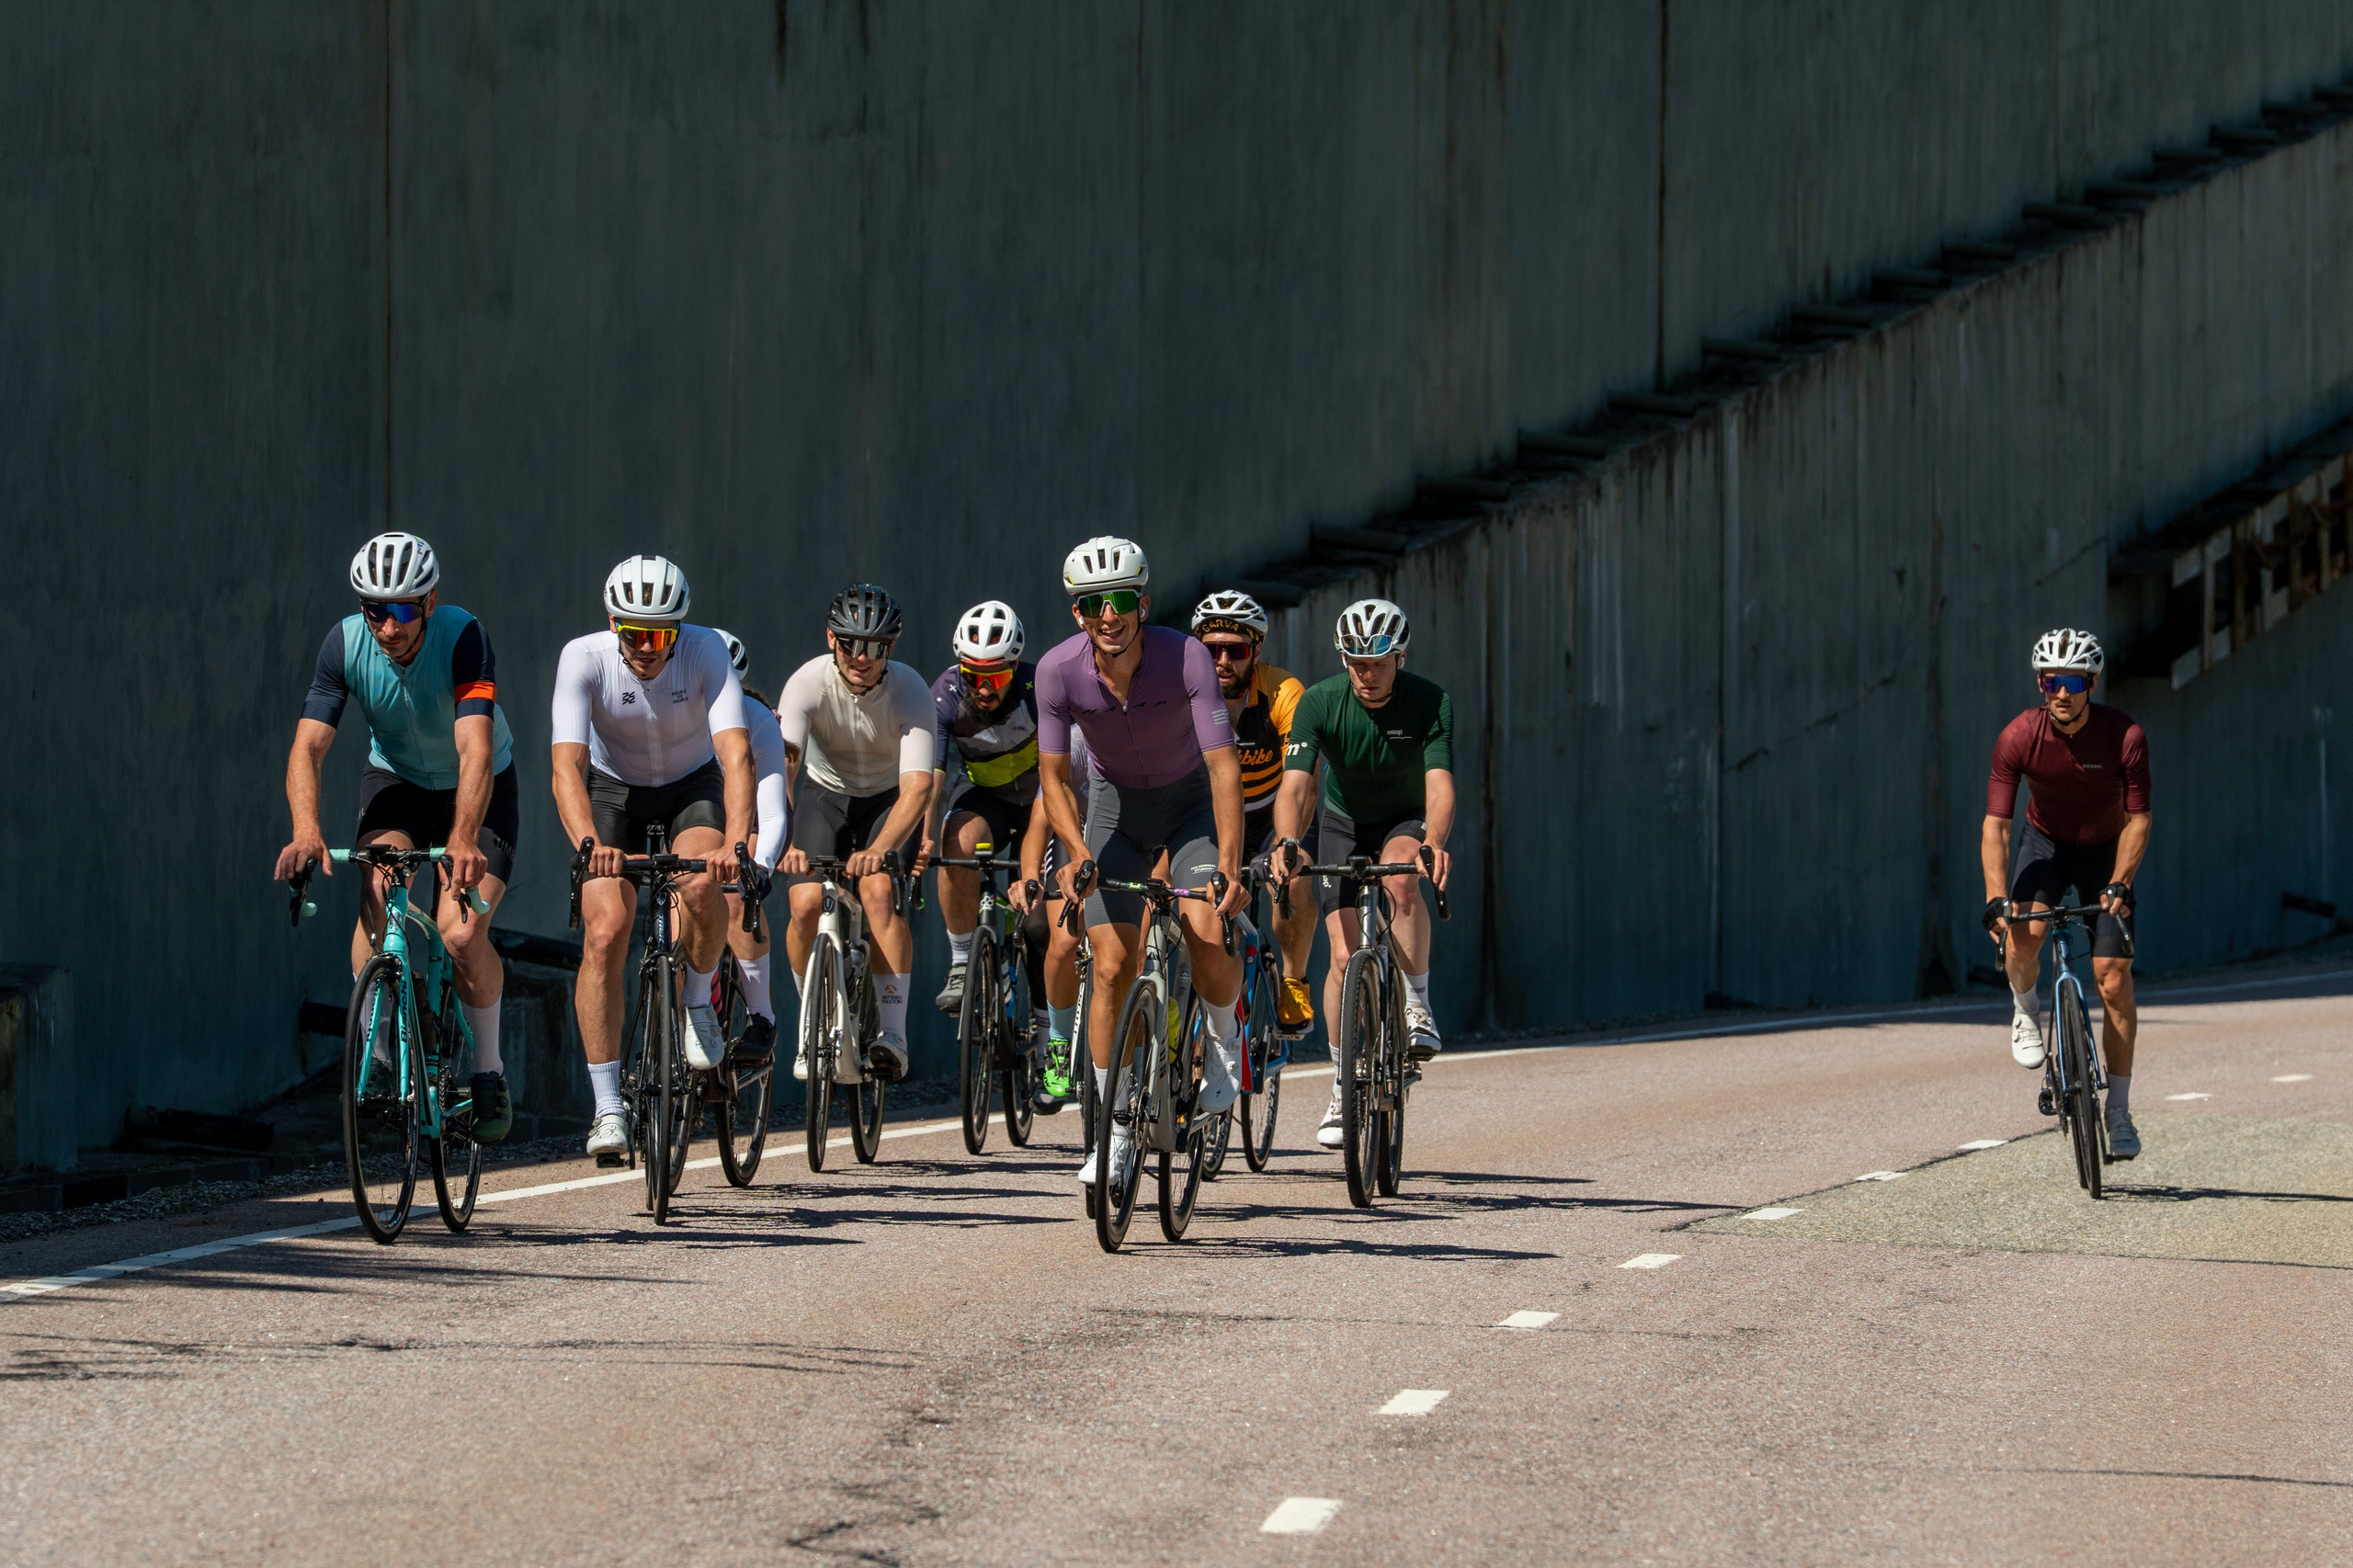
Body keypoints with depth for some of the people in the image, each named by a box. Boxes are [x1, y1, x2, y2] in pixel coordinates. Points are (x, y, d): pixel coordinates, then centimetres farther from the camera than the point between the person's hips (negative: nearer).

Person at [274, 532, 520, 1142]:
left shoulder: (463, 638, -32)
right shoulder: (346, 644, -23)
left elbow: (476, 751, -43)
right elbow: (307, 747, -29)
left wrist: (463, 841, -58)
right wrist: (307, 832, -47)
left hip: (477, 789, -2)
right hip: (396, 779, 2)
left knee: (462, 934, -20)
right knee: (377, 887, -28)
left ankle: (488, 1069, 3)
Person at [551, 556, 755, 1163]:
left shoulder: (706, 652, -27)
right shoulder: (583, 659, -28)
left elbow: (736, 755, -37)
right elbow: (567, 764, -38)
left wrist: (734, 844, -54)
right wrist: (590, 844, -56)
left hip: (691, 787, 0)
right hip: (613, 789, 0)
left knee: (702, 886, -32)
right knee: (605, 933, -18)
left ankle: (697, 1003, -1)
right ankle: (608, 1108, -11)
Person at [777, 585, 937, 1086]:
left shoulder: (910, 692, -28)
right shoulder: (809, 683, -26)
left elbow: (918, 787, -36)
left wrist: (879, 849, -53)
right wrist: (785, 843, -53)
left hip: (890, 801, -1)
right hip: (826, 795, 1)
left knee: (880, 891, -27)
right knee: (807, 901, -19)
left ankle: (893, 1035, -22)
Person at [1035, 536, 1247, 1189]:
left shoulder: (1186, 657, -30)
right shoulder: (1059, 671, -23)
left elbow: (1223, 764, -31)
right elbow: (1053, 777, -15)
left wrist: (1229, 860, -41)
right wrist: (1078, 853, -31)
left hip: (1192, 801, -2)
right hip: (1116, 805, 2)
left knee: (1206, 935, -23)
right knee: (1112, 967, -8)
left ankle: (1222, 1041, 10)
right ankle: (1114, 1130, 4)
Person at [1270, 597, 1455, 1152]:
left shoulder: (1431, 703, -24)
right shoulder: (1320, 703, -23)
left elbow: (1440, 785, -35)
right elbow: (1295, 784, -32)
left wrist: (1432, 843, -55)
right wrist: (1287, 843, -52)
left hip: (1407, 822, -1)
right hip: (1345, 825, 1)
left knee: (1401, 876, -37)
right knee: (1345, 956, -11)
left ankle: (1417, 1007, -20)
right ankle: (1345, 1084, 5)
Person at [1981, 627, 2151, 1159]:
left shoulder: (2125, 737, -25)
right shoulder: (2019, 737, -24)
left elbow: (2138, 819, -16)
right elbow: (1995, 824, -24)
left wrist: (2119, 885, -29)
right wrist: (1997, 898, -35)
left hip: (2105, 852, 0)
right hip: (2044, 842, 0)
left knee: (2114, 981, -7)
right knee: (2022, 935, -30)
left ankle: (2119, 1114, 3)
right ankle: (2024, 1010, 3)